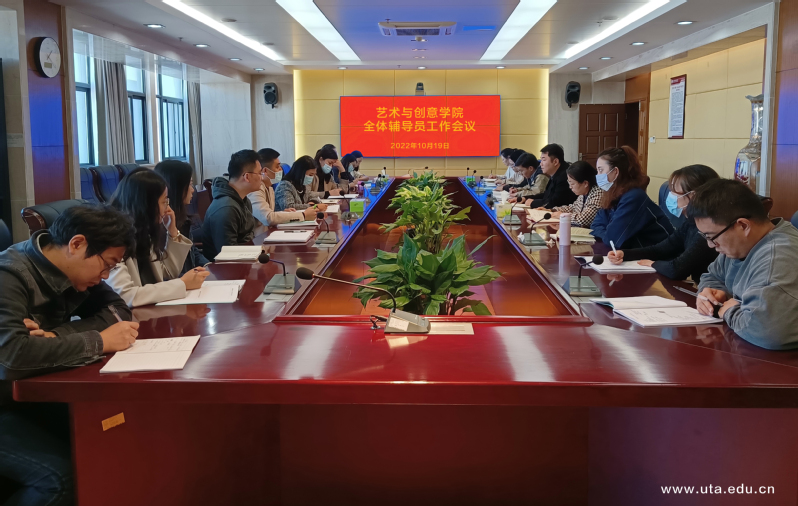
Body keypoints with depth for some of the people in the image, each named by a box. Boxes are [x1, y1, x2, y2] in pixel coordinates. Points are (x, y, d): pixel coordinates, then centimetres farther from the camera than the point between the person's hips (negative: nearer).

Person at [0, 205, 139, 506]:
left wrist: (55, 335, -20)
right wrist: (99, 341, -32)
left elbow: (117, 311, -3)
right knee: (62, 474, -27)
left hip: (34, 396, 7)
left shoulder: (71, 270, -1)